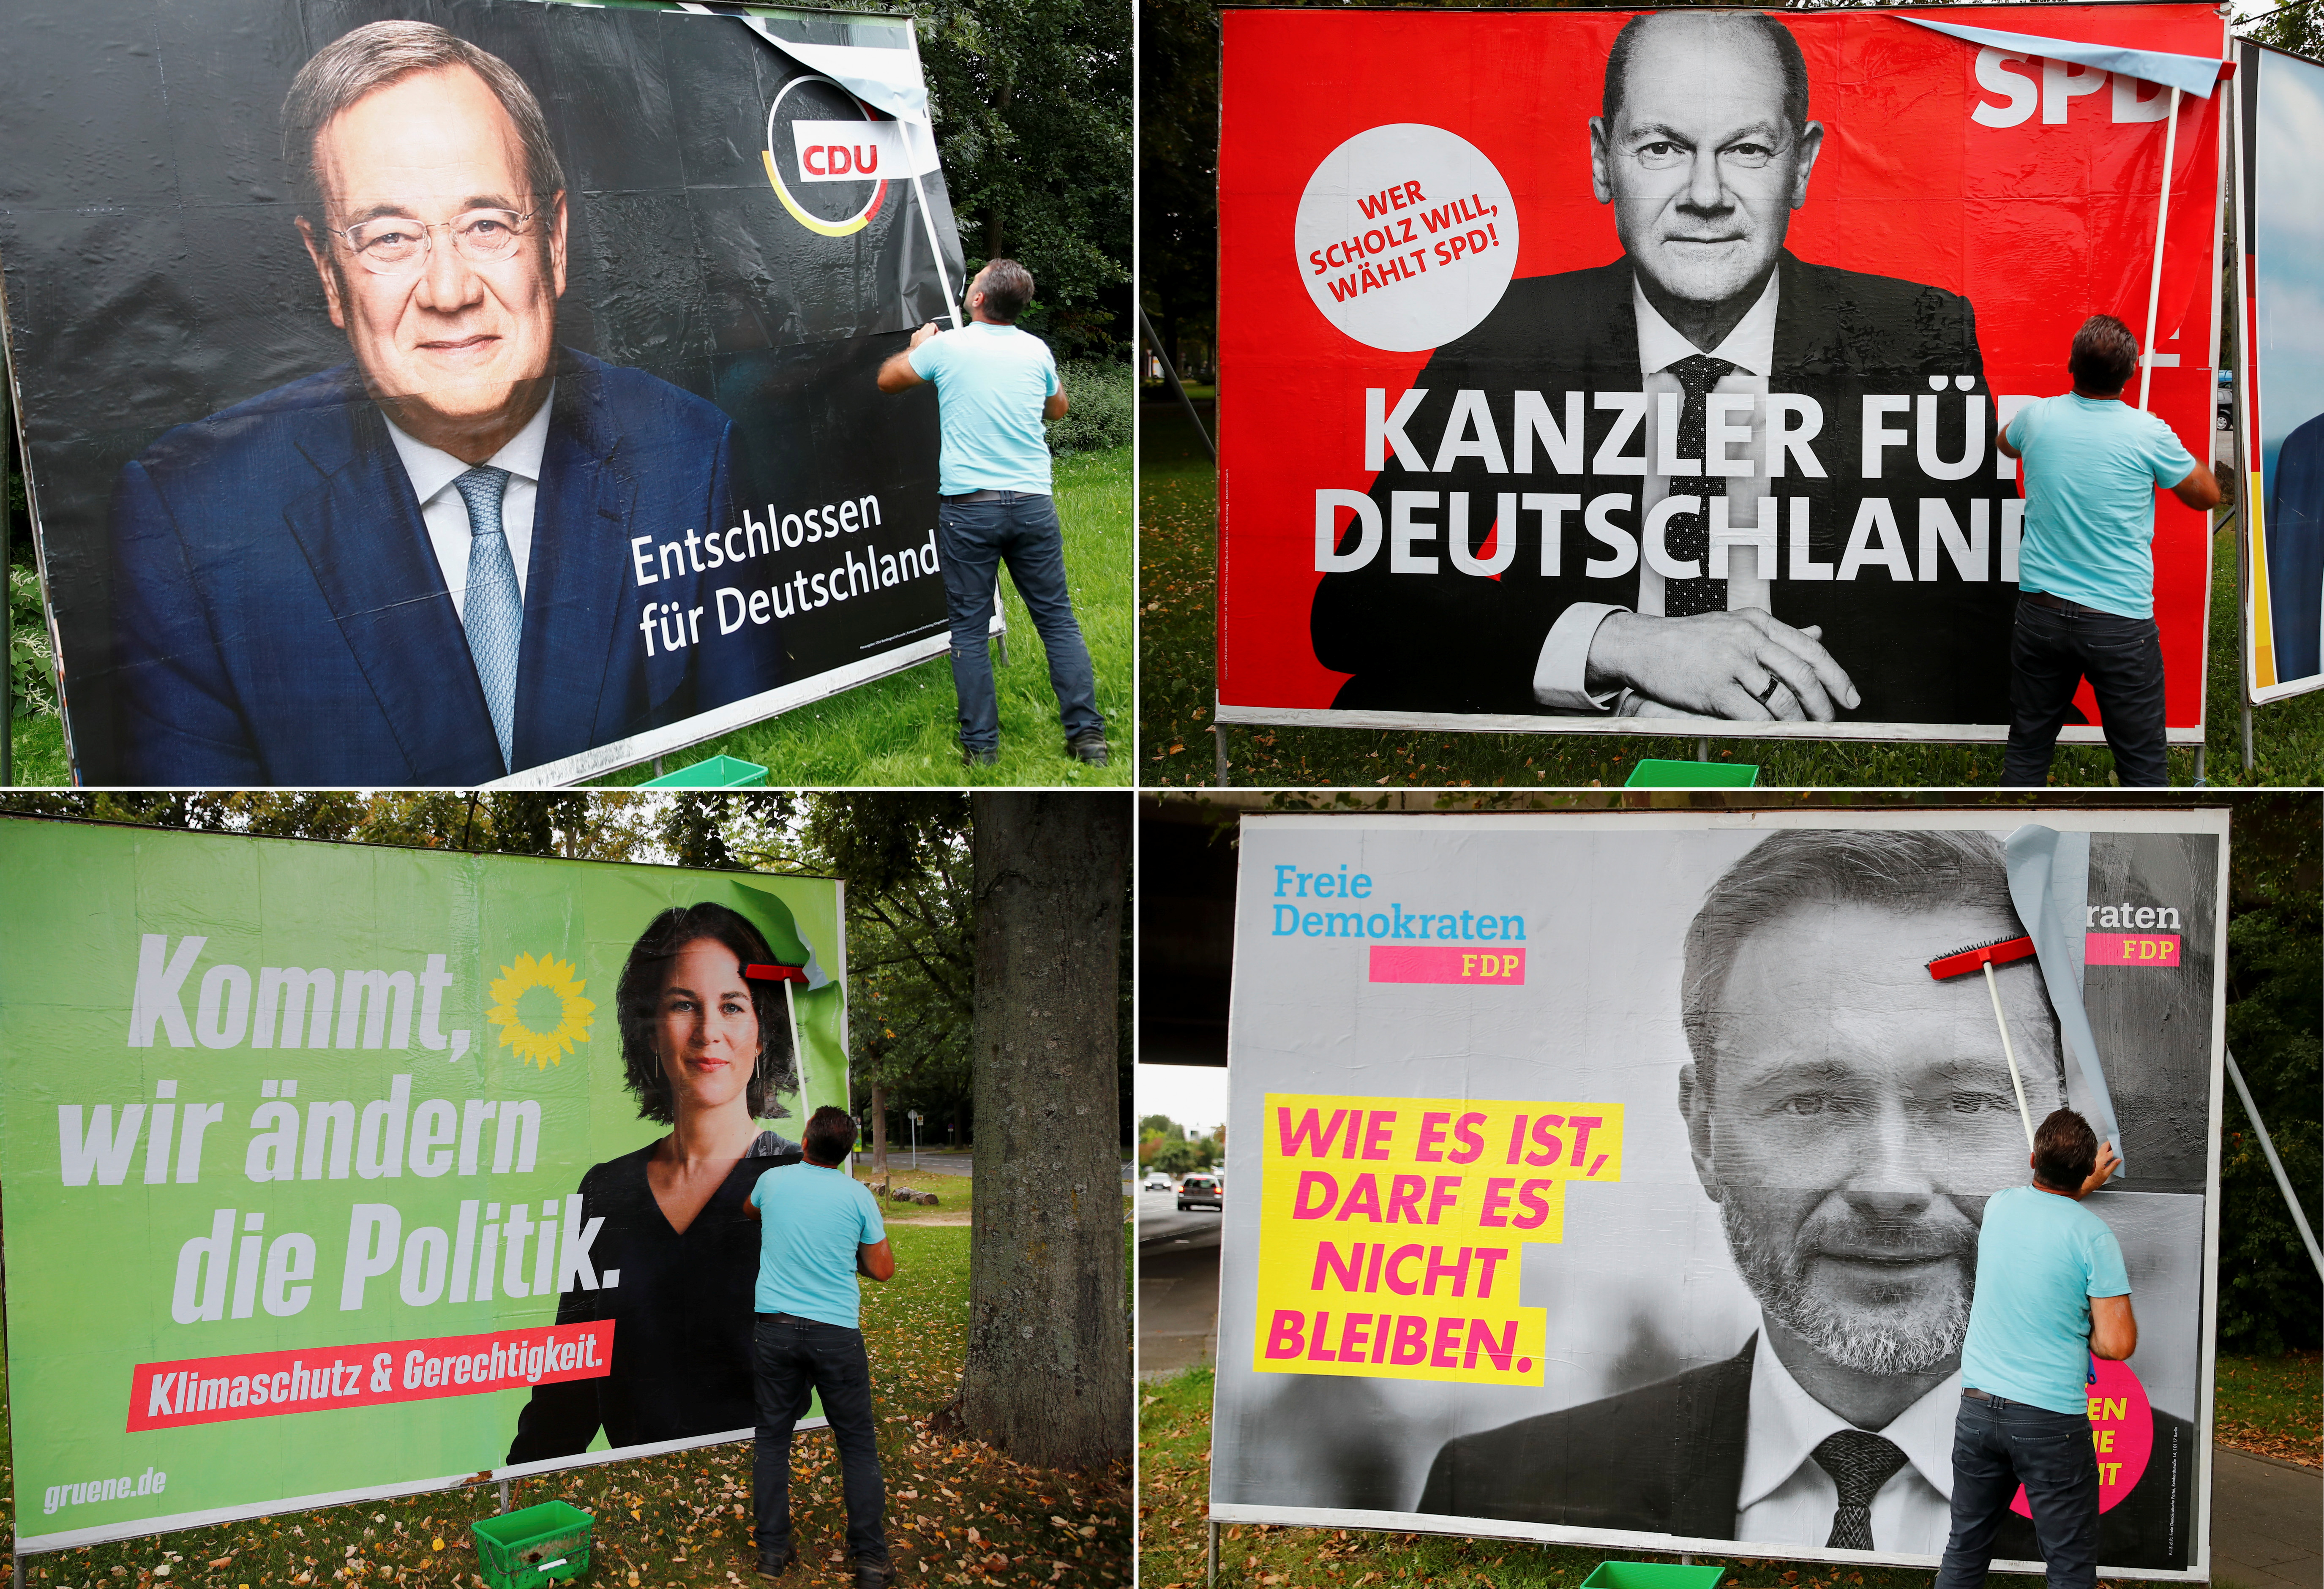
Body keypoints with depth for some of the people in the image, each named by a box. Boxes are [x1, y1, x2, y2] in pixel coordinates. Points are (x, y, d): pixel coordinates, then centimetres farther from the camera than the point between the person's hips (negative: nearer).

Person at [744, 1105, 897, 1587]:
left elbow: (750, 1210, 27)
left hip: (776, 1328, 2)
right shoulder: (857, 1196, -5)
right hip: (836, 1333, -2)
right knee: (858, 1445, 5)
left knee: (773, 1439, 11)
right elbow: (883, 1269, 1)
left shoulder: (774, 1180, 2)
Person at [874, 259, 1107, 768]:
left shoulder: (946, 347, -3)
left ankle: (981, 744, 6)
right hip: (1033, 501, 2)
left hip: (968, 504, -2)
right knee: (1057, 619, 8)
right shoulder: (1036, 350, 5)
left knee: (970, 629, 6)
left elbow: (888, 380, 14)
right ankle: (1087, 734, 5)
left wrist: (918, 345, 33)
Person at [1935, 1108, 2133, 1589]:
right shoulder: (2092, 1234, -11)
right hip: (2051, 1420, -5)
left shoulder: (1999, 1205, 5)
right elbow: (2117, 1345, -12)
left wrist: (2086, 1185, 44)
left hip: (1977, 1405, 5)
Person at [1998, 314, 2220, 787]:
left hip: (2041, 611, 3)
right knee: (2142, 760, 5)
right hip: (2120, 620, -3)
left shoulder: (2038, 418, -2)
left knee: (2027, 748, 14)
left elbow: (2007, 444, 24)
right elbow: (2207, 495, 5)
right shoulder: (2148, 433, -12)